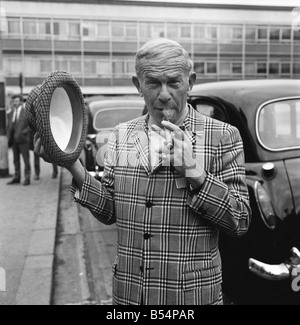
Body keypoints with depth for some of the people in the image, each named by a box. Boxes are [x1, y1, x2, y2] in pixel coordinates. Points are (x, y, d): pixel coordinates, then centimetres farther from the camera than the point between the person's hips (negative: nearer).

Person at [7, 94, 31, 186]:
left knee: (26, 159, -1)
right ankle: (16, 177, 17)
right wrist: (9, 137, 7)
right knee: (16, 159, 10)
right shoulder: (10, 114, 15)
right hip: (14, 140, 6)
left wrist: (23, 132, -17)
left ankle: (27, 178, 5)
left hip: (23, 139, -6)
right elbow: (9, 126, 19)